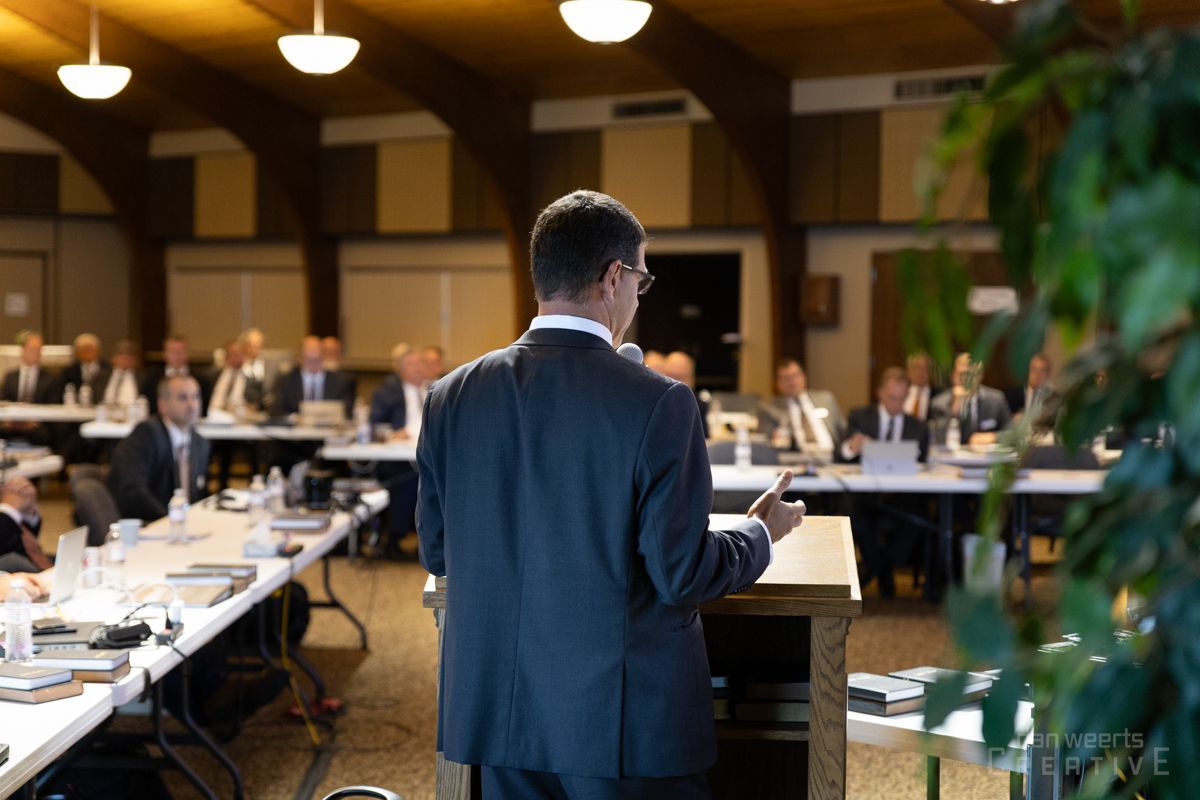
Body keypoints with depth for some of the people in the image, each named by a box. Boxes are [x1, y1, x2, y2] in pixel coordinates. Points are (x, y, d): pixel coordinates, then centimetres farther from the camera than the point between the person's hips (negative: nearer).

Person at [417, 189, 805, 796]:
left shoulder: (451, 397, -2)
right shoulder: (658, 404, -16)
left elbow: (436, 552, 5)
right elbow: (681, 573, -15)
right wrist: (761, 532, 4)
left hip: (500, 715, 4)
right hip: (626, 723, -4)